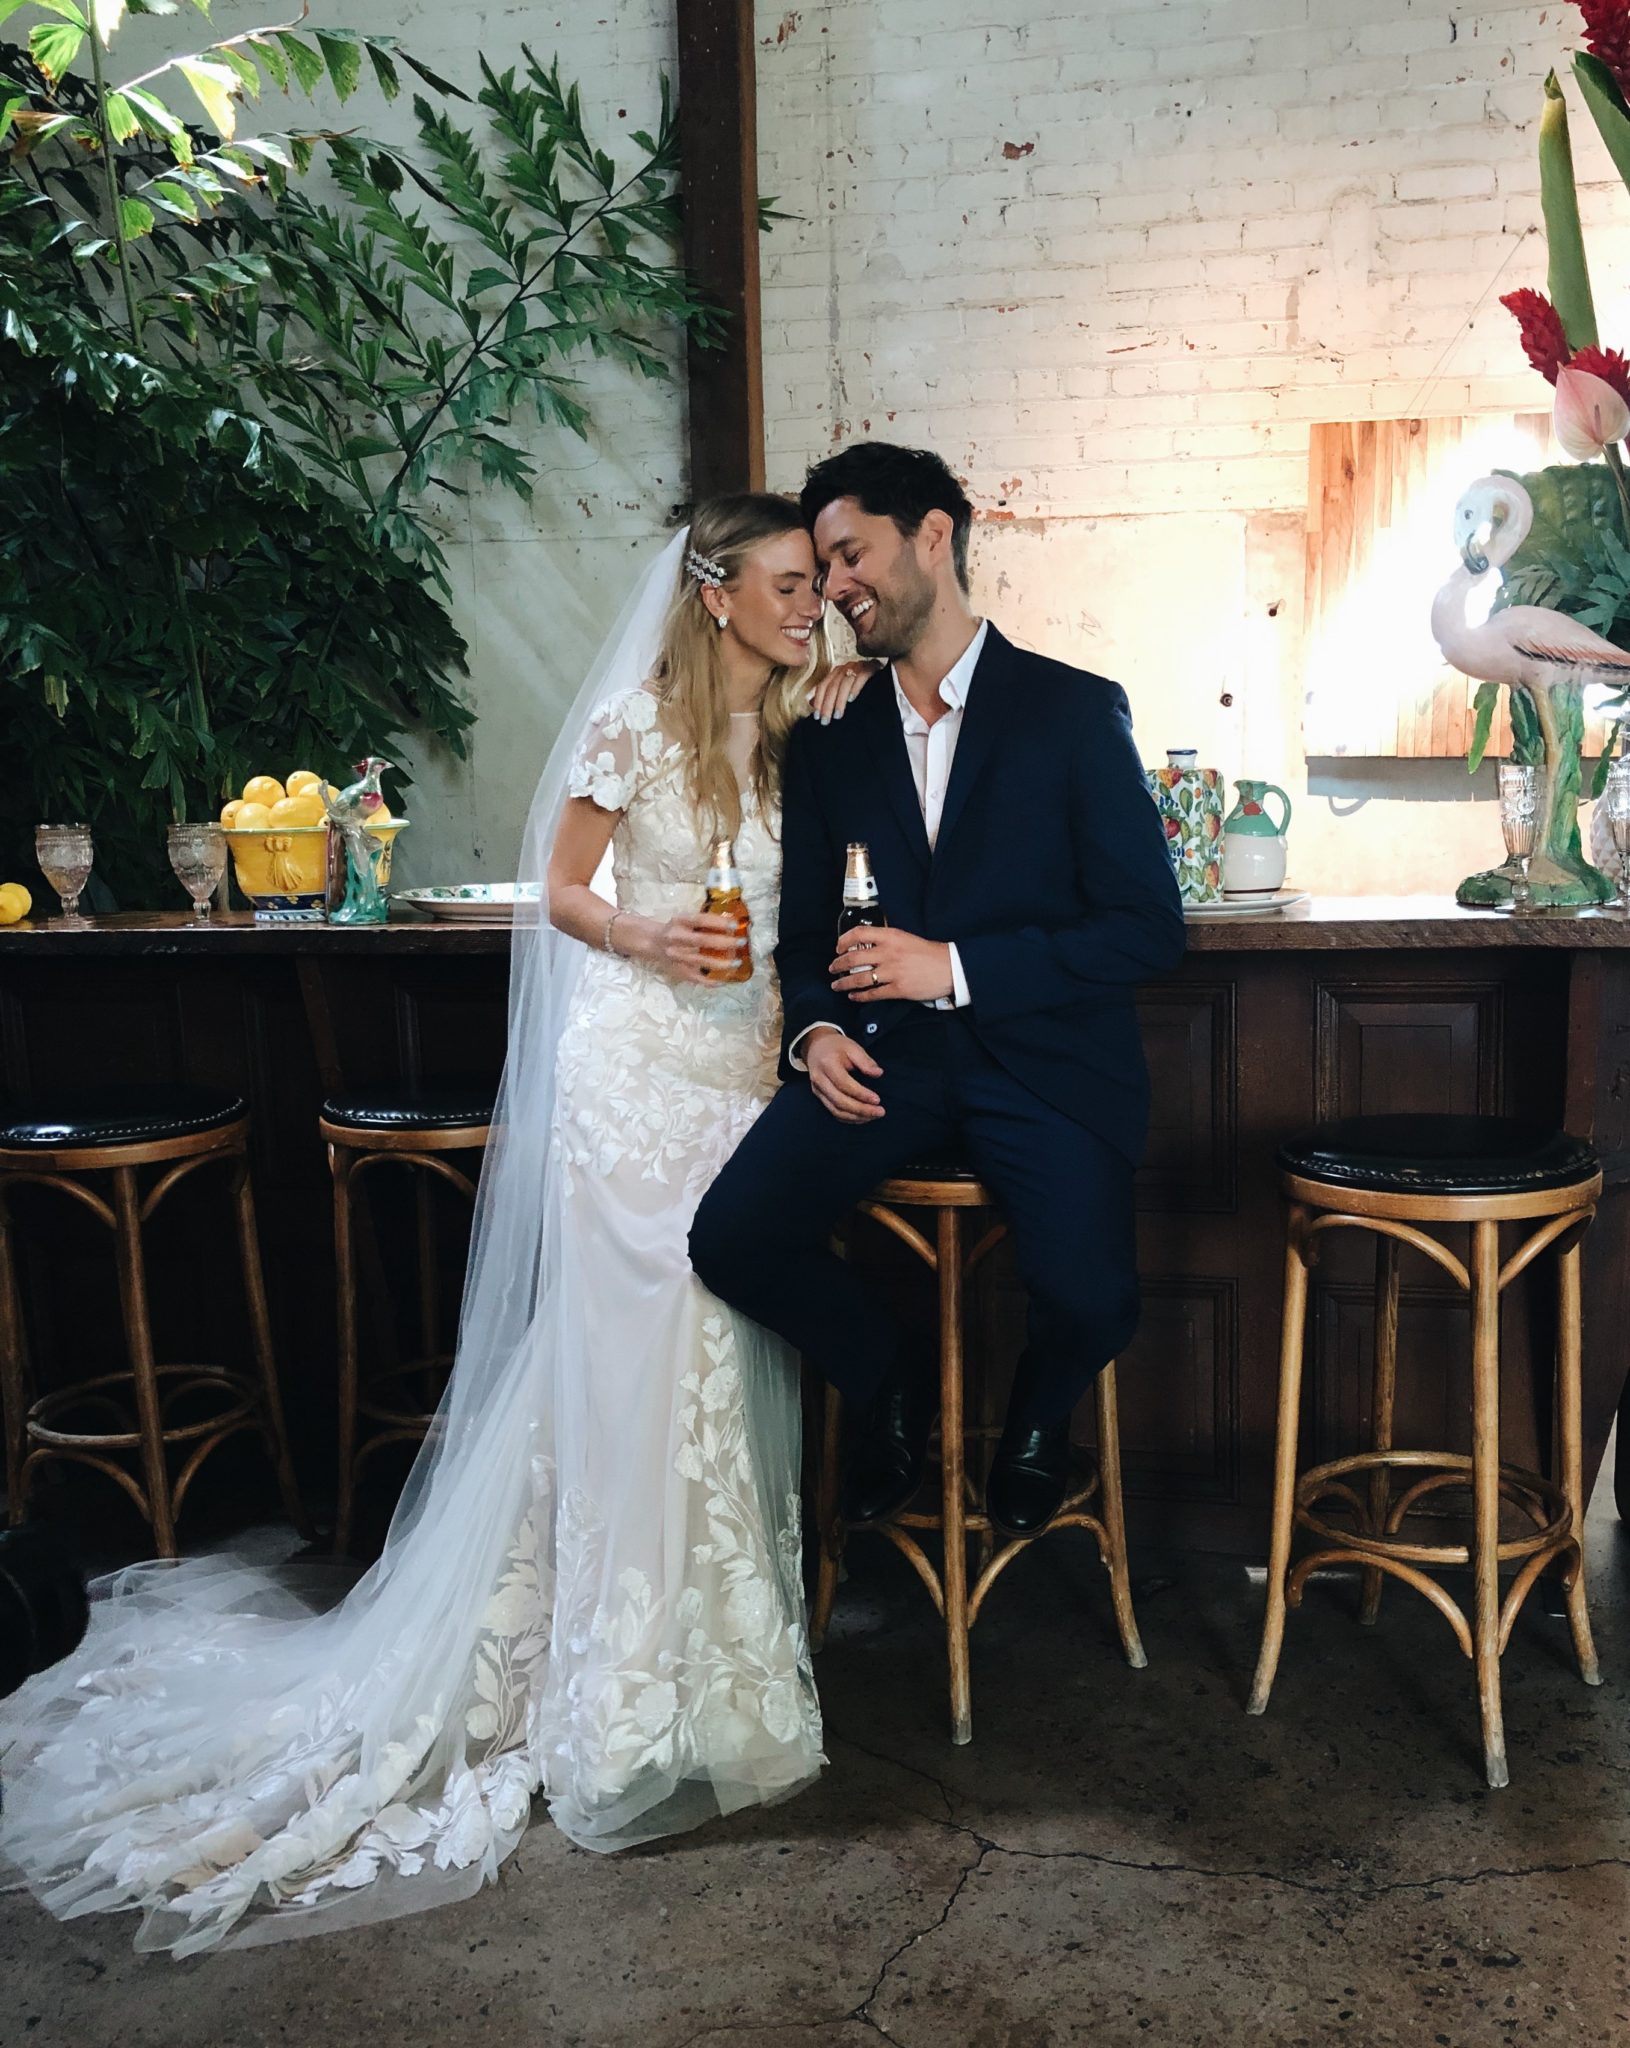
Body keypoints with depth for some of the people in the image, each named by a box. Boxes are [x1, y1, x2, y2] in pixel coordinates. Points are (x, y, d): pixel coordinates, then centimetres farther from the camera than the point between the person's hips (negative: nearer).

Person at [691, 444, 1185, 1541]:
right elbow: (806, 926, 18)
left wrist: (956, 967, -16)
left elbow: (1150, 927, -6)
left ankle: (1037, 1418, 14)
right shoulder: (831, 742, 12)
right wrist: (815, 1030, -5)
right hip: (890, 1054, 4)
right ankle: (892, 1386, 12)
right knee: (734, 1235, -20)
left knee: (1090, 1299, -26)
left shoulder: (1076, 710, -2)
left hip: (1046, 1058, -3)